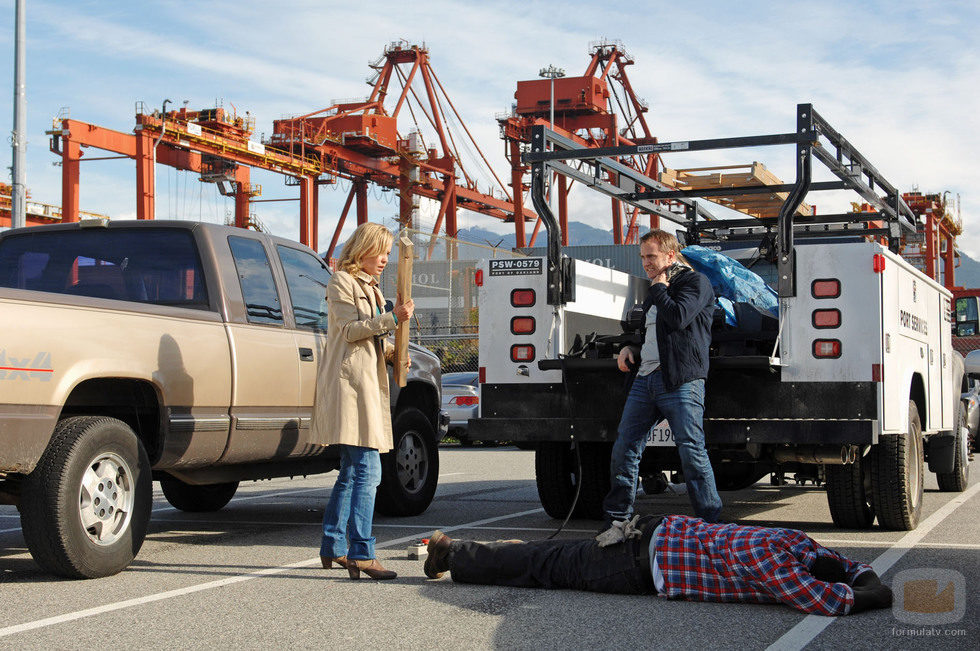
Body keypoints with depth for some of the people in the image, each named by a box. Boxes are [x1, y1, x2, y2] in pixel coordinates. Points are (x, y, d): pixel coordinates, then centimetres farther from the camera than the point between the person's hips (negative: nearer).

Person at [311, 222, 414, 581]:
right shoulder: (341, 282, -4)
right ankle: (361, 554, -17)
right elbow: (350, 328, -14)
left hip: (367, 383, 10)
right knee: (367, 470, -16)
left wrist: (390, 351, 10)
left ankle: (333, 547, 19)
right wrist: (392, 318, -19)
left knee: (352, 471, 12)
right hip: (348, 380, -10)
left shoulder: (371, 288, 24)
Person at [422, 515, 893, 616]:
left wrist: (867, 581, -2)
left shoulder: (800, 544, -1)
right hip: (646, 563, -7)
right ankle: (452, 553, 18)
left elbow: (846, 565, 17)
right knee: (555, 567, 7)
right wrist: (866, 597, -20)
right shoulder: (771, 557, -27)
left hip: (668, 535, 7)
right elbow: (824, 600, -36)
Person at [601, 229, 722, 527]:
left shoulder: (696, 282, 1)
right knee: (624, 448, 5)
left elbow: (678, 318, -16)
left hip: (681, 382, -8)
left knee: (692, 452, -11)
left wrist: (658, 289, -1)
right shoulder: (655, 290, 26)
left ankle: (711, 523, -5)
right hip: (646, 378, 8)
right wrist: (630, 349, 16)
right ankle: (617, 518, 15)